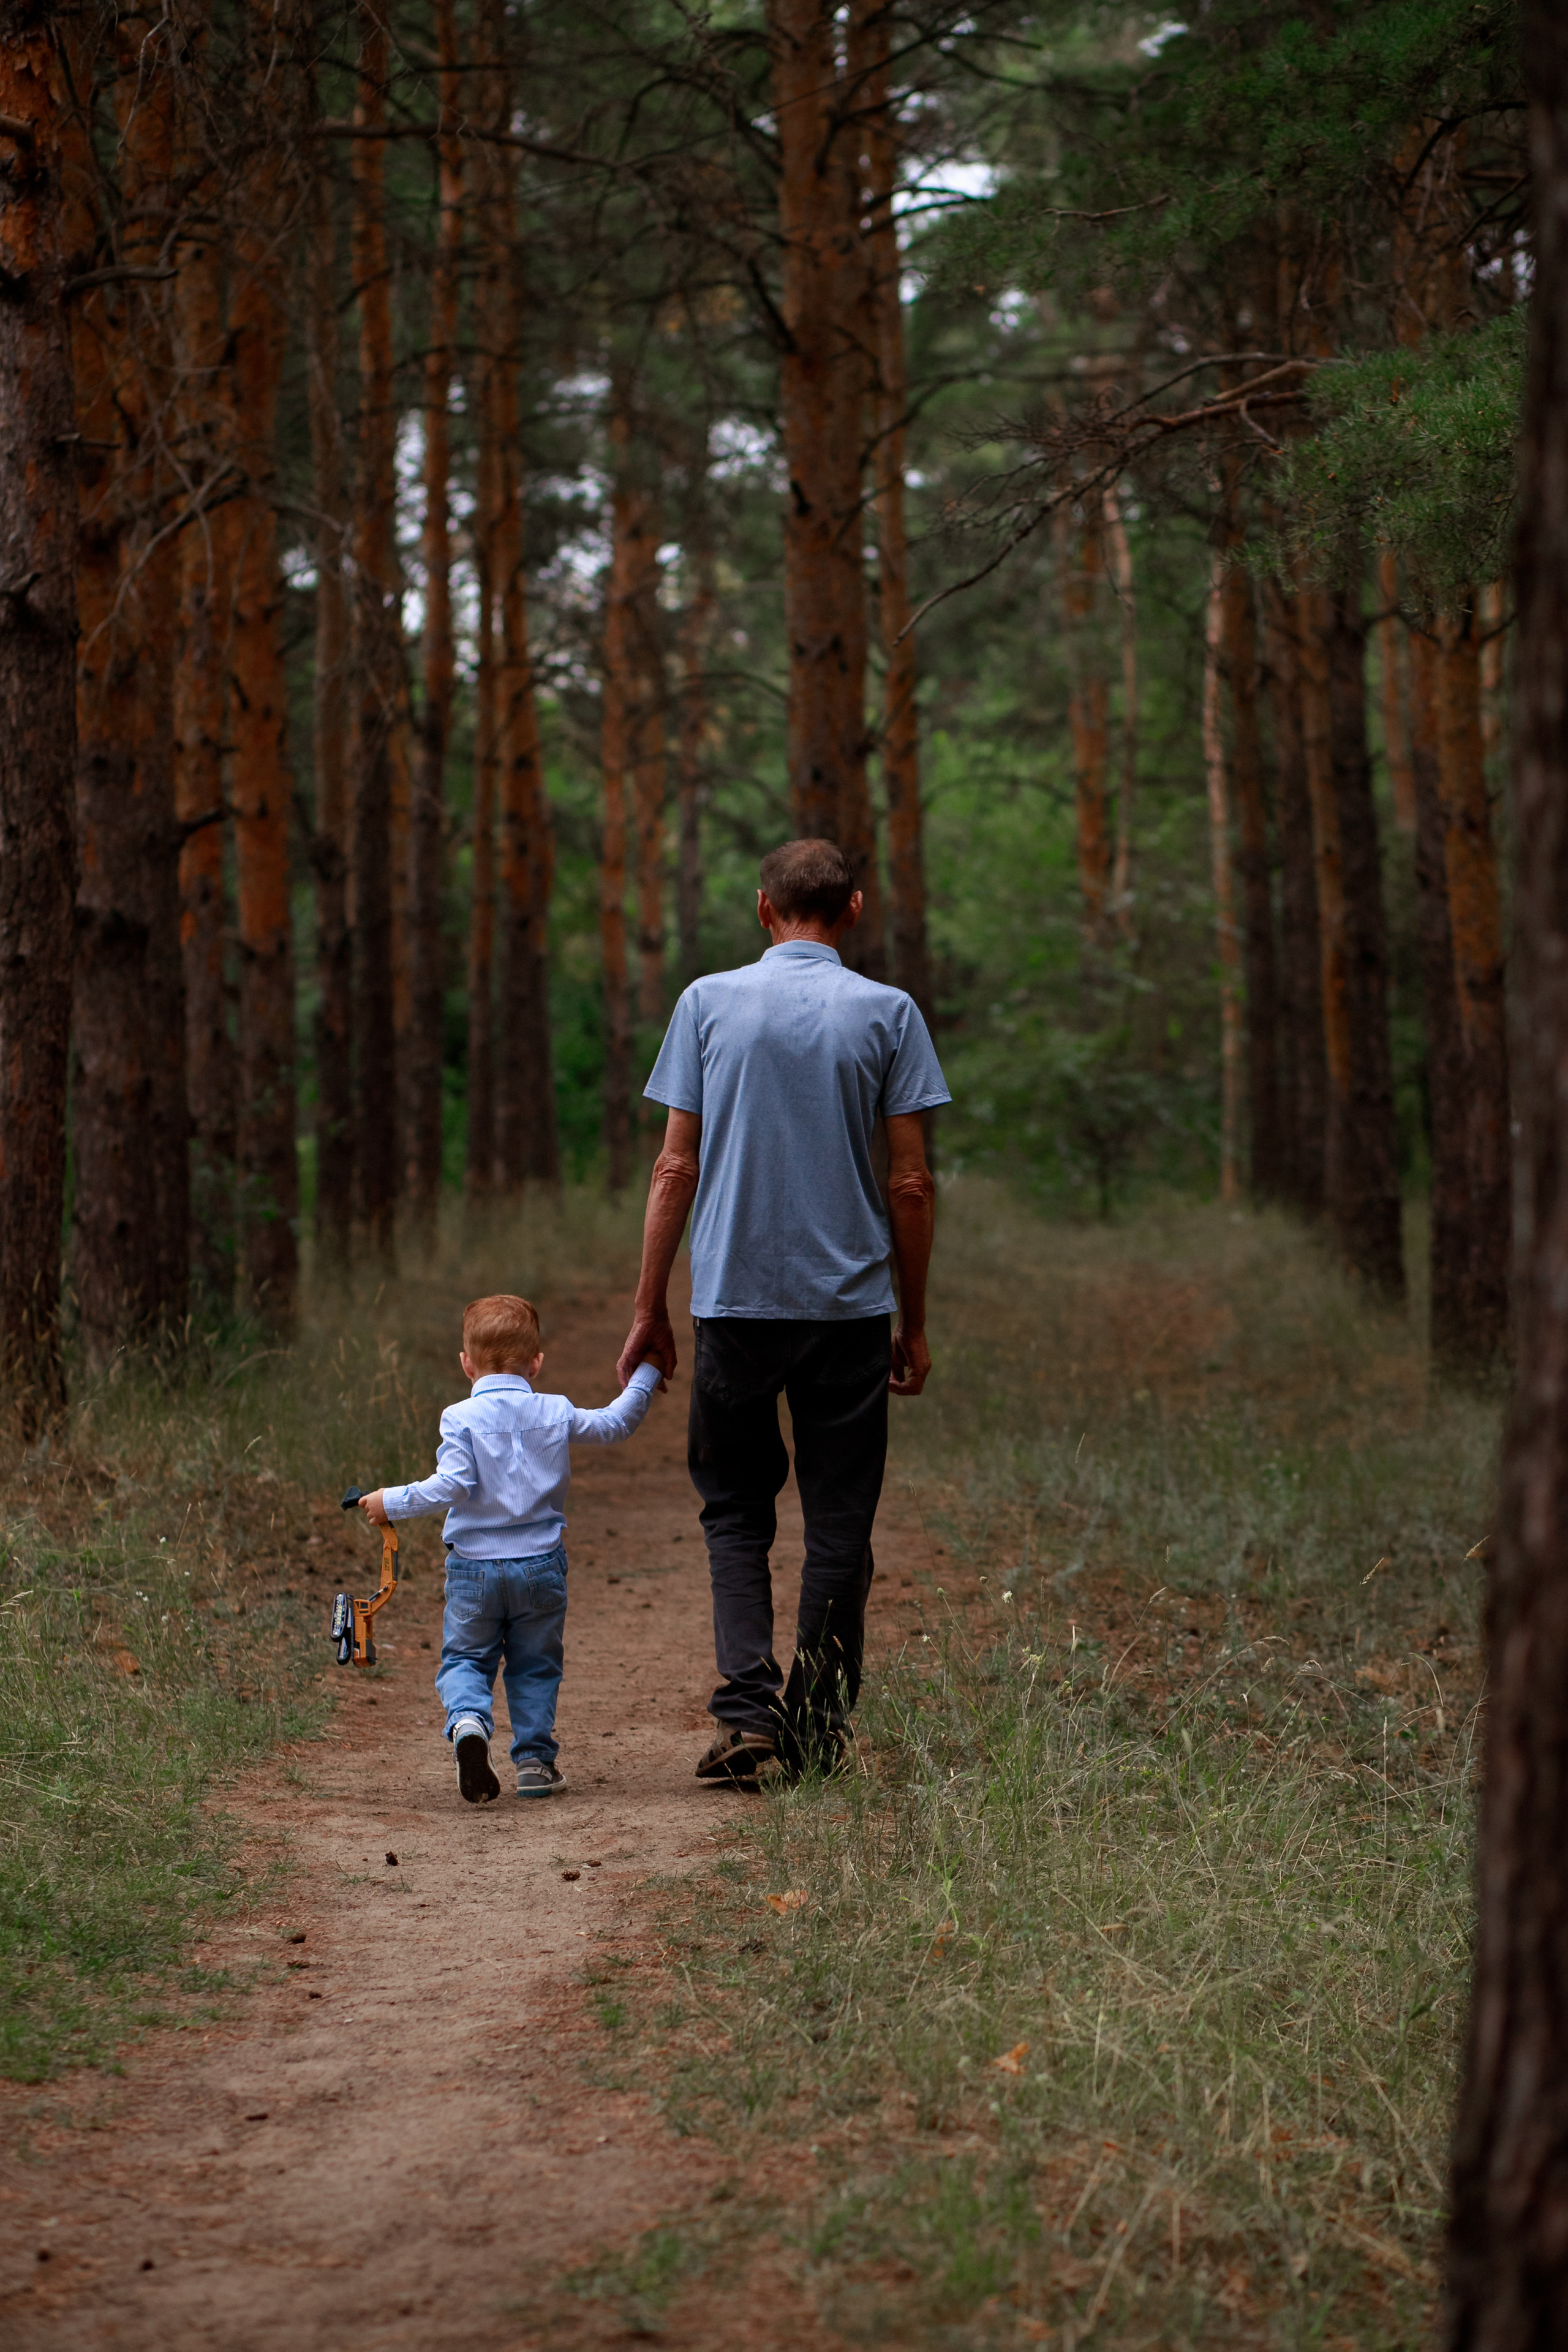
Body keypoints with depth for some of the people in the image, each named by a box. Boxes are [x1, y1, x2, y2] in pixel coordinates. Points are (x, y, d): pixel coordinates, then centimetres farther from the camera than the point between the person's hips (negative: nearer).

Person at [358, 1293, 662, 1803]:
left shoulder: (460, 1419, -9)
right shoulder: (556, 1415, 2)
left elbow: (452, 1486, -18)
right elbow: (613, 1425, 15)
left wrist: (393, 1503, -8)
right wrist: (643, 1378, 29)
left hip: (474, 1568, -2)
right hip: (540, 1565, 2)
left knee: (465, 1657, 9)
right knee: (535, 1664, 15)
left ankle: (469, 1722, -20)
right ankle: (536, 1760, 11)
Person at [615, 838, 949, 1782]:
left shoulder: (708, 1003, 2)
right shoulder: (887, 1013, 0)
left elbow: (677, 1168, 0)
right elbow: (911, 1184, -1)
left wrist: (650, 1307, 6)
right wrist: (915, 1323, 7)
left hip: (734, 1304, 1)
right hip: (852, 1308, 0)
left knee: (735, 1512, 11)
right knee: (839, 1524, 8)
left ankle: (750, 1704, -7)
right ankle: (818, 1731, 11)